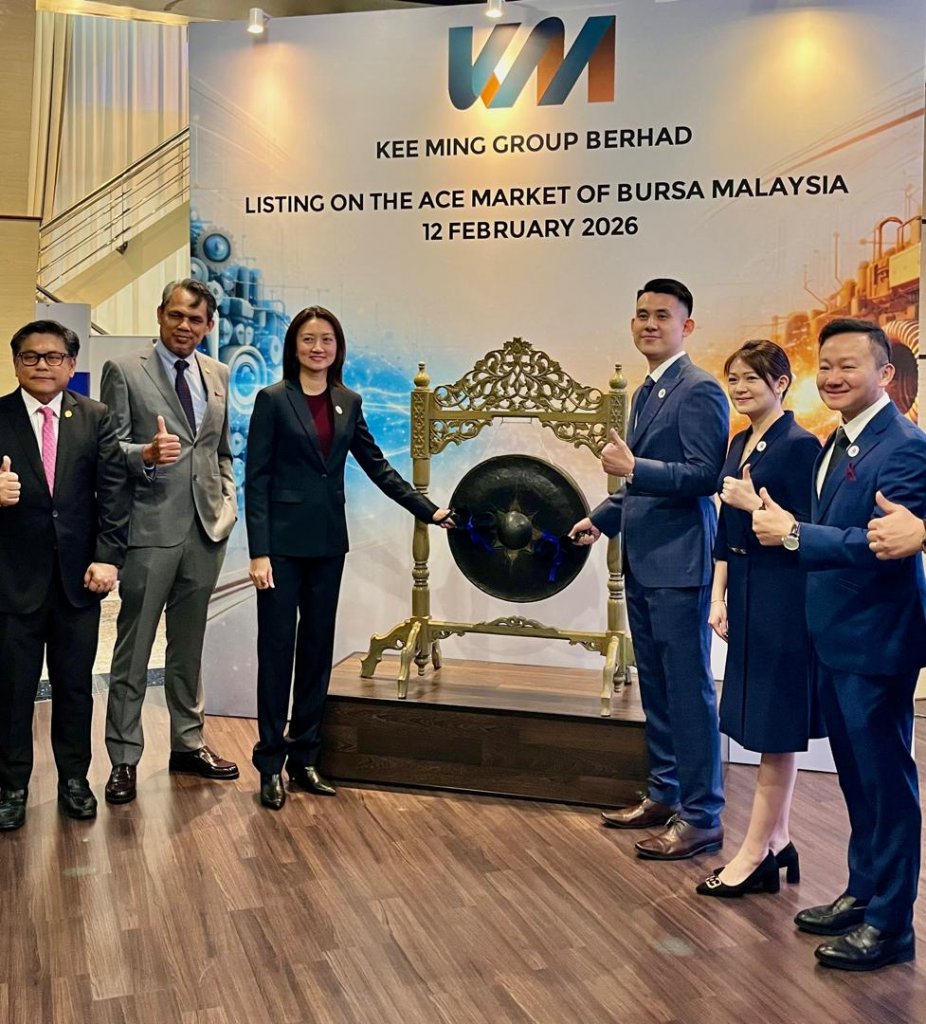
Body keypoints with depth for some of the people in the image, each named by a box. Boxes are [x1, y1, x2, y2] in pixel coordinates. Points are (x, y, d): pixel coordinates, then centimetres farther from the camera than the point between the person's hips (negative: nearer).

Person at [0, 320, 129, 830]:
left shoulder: (96, 418, 3)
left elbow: (113, 490, -3)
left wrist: (108, 556, -13)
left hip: (79, 574, 1)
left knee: (75, 686, 12)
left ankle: (74, 779, 28)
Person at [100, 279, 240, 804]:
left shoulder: (218, 374, 12)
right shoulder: (124, 371, -3)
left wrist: (228, 502, 6)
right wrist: (147, 454, -27)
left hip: (206, 527, 5)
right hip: (150, 527, -4)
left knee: (189, 643, 15)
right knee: (134, 648, 2)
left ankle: (188, 742, 27)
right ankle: (124, 757, 13)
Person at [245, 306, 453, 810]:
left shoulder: (349, 403, 9)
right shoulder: (273, 399, -5)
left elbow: (377, 466, 13)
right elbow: (256, 478, -8)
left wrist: (427, 509, 8)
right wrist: (258, 552, -14)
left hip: (327, 544, 5)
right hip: (282, 542, -4)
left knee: (317, 650, 10)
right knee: (277, 650, 1)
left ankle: (304, 756, 21)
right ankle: (270, 764, 11)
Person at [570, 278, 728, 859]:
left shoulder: (699, 390, -11)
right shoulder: (646, 393, 17)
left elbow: (705, 475, -19)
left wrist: (632, 467, -23)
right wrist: (603, 518, 21)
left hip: (679, 565, -9)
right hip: (643, 563, 9)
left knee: (688, 689, -2)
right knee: (655, 687, 16)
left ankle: (701, 818, 8)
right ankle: (665, 794, 29)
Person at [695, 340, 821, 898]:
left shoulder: (800, 445, -12)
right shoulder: (741, 443, 12)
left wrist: (755, 503, -23)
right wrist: (719, 596, 10)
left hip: (782, 598, -8)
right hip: (746, 594, 8)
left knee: (777, 726, 1)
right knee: (769, 726, 14)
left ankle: (756, 852, 10)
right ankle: (777, 842, 25)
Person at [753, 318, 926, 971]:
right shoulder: (836, 444, 12)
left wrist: (793, 533, -23)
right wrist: (785, 526, -2)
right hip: (834, 639, 9)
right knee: (856, 777, 20)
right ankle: (862, 894, 36)